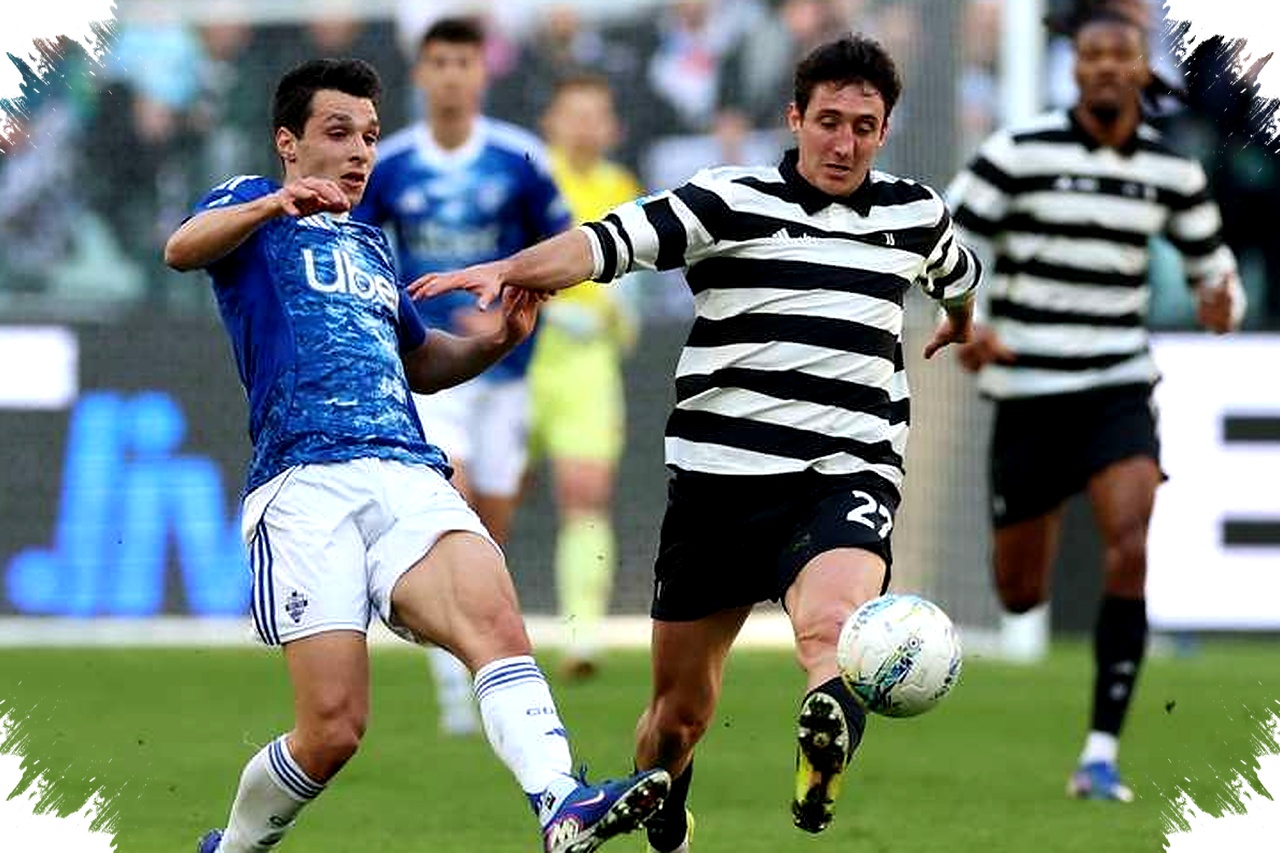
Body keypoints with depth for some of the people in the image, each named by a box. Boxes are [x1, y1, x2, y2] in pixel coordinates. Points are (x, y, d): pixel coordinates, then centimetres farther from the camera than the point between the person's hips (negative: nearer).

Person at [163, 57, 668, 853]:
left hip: (411, 480, 5)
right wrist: (273, 205, -30)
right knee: (333, 727, -14)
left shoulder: (372, 246, 32)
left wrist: (498, 340, 23)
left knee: (494, 617, -28)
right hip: (305, 487, -5)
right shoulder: (253, 206, 13)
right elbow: (182, 249, -10)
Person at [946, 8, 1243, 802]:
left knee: (1131, 550, -23)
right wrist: (966, 324, -23)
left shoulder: (1173, 171, 3)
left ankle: (1101, 757, -18)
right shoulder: (1021, 153, -8)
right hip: (1029, 389, -1)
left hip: (1121, 387, 1)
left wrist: (1224, 302, -11)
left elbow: (1212, 265, 14)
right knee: (1020, 598, 5)